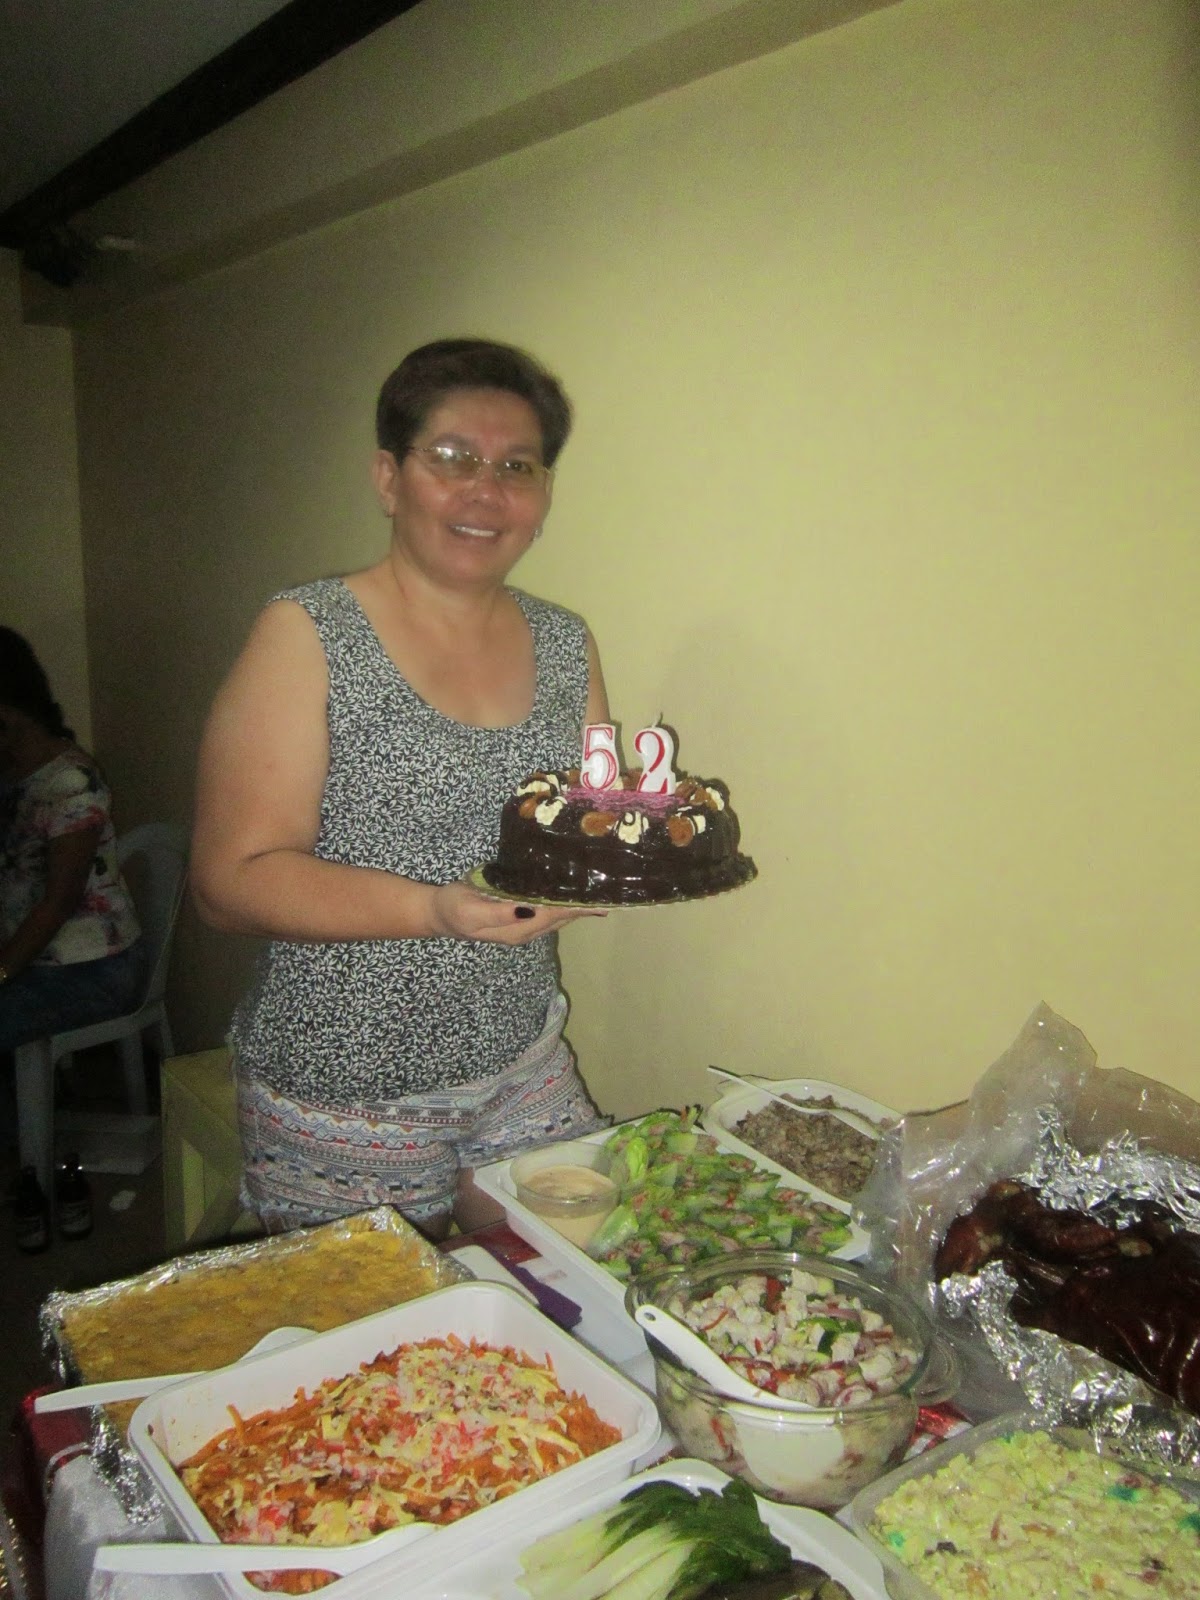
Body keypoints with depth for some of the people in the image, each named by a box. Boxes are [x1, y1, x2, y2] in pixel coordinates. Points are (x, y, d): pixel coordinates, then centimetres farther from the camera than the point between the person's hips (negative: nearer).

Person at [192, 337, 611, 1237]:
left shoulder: (566, 646, 5)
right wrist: (438, 909, -28)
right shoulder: (308, 636, -10)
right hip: (342, 1104, -4)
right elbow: (232, 879, -15)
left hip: (525, 1078, 5)